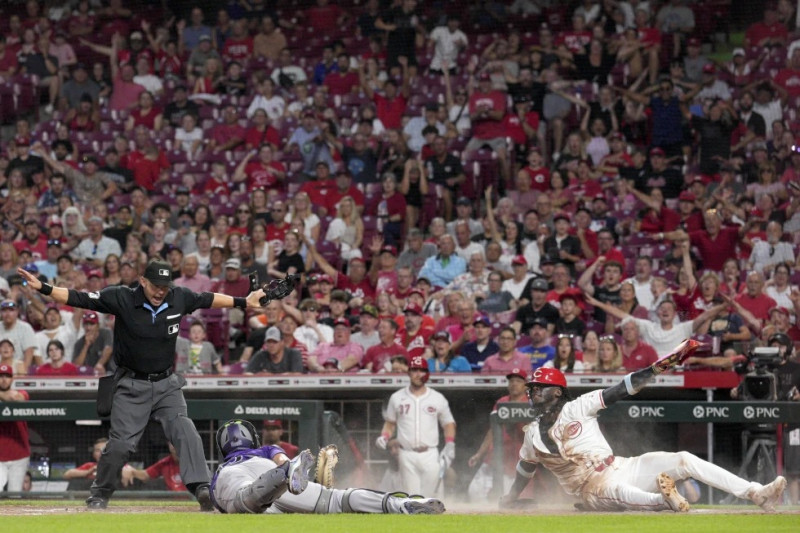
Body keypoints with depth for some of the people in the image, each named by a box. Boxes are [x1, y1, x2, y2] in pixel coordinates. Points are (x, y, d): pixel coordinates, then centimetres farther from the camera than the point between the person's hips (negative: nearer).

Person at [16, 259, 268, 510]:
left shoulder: (179, 298, -2)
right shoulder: (122, 299, -12)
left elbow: (208, 299, 16)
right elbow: (78, 298, -15)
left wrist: (244, 302, 22)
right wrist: (42, 287, -25)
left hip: (167, 385, 2)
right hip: (132, 386, -2)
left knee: (185, 432, -17)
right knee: (120, 443, -5)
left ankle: (201, 487, -25)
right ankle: (99, 495, 15)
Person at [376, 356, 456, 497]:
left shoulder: (438, 398, 7)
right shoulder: (397, 398, 8)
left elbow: (449, 423, 13)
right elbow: (390, 423, 16)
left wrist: (450, 445, -2)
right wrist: (384, 437, -4)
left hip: (430, 455, 0)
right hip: (407, 455, 0)